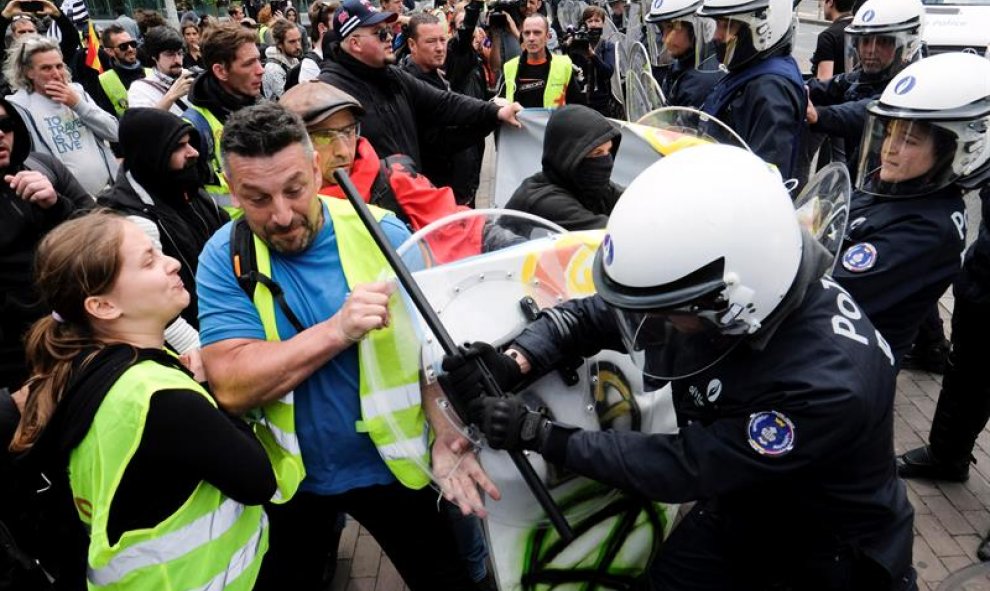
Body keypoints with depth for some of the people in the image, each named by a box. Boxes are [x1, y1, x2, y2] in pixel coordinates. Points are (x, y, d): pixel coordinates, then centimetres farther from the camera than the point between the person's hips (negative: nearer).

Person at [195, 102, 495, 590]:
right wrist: (338, 330, -33)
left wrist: (447, 439, -28)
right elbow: (232, 389, -22)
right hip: (291, 476, 1)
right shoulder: (224, 258, -13)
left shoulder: (384, 235, -14)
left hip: (392, 467, 0)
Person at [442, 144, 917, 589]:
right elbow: (587, 314, -8)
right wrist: (513, 364, -25)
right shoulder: (710, 300, -18)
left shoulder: (825, 385, -37)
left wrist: (537, 434, -32)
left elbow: (683, 470, -32)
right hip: (738, 507, 5)